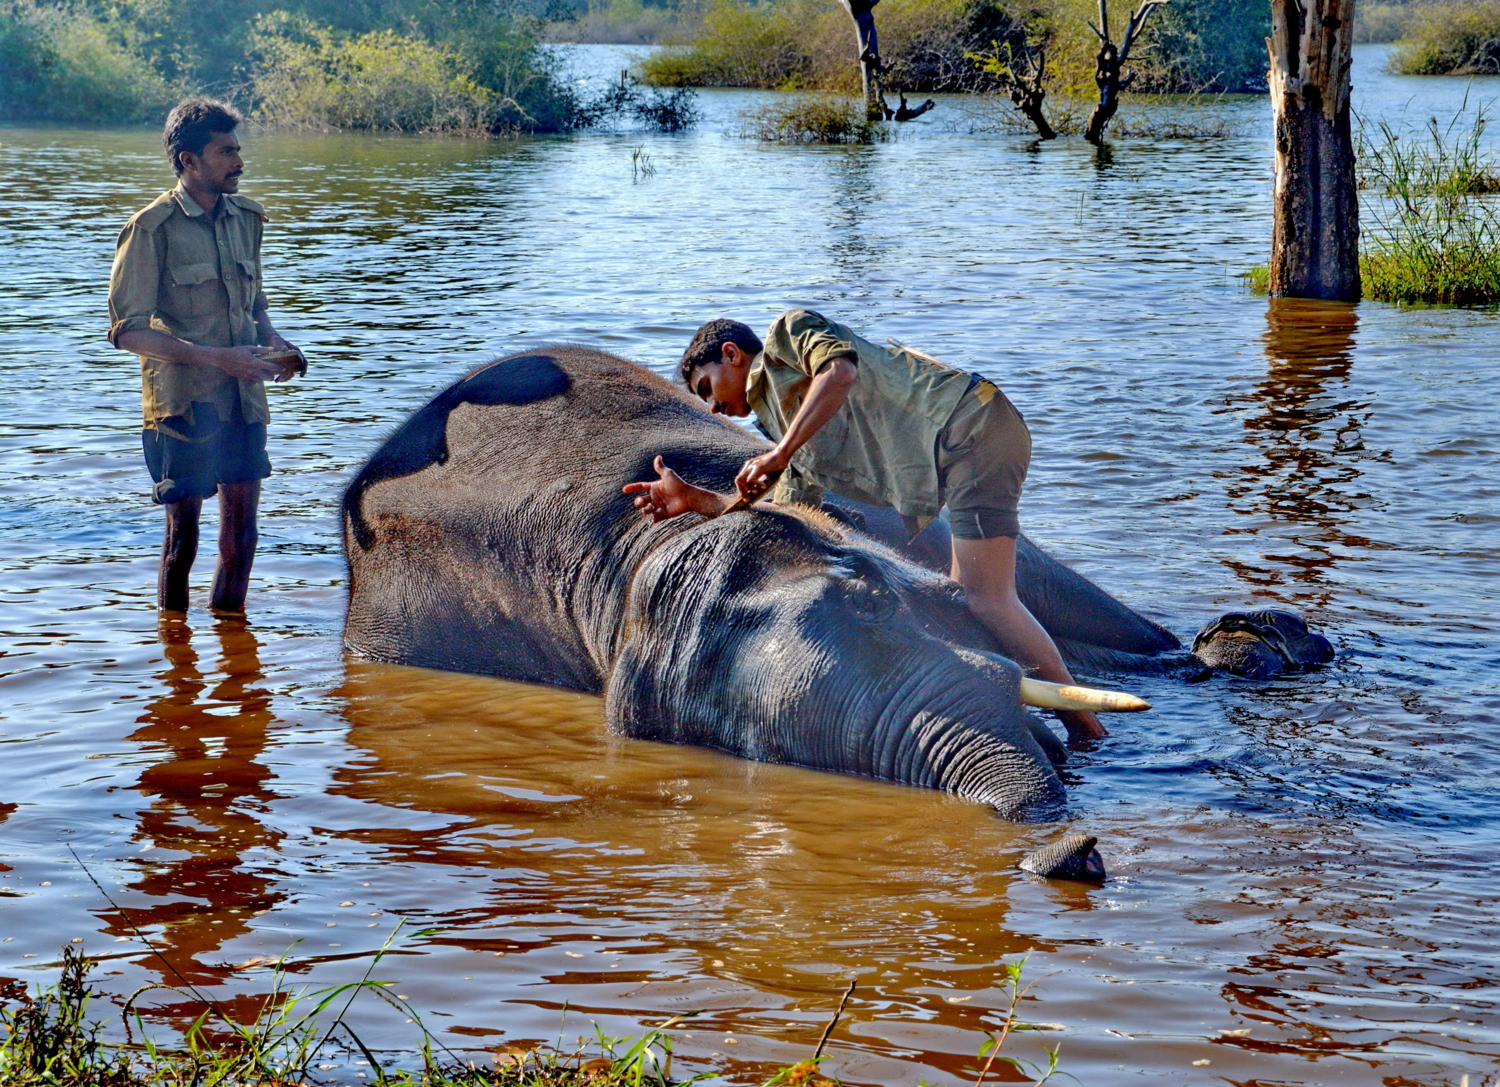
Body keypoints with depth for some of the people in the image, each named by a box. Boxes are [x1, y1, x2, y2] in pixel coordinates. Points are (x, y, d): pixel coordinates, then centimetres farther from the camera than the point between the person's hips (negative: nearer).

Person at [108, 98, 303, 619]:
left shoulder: (246, 218, 10)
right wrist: (215, 357, -20)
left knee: (242, 527, 10)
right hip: (183, 401, -6)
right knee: (183, 530, 2)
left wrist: (275, 344, 1)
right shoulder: (153, 227, -10)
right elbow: (128, 329, -13)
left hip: (243, 400, 6)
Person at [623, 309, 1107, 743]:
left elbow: (840, 370, -16)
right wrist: (695, 500, 25)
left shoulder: (788, 333, 6)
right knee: (965, 600, 11)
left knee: (988, 601, -16)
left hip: (972, 423, -10)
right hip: (956, 457, 10)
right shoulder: (779, 417, 30)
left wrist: (780, 454, -16)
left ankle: (1087, 733, -14)